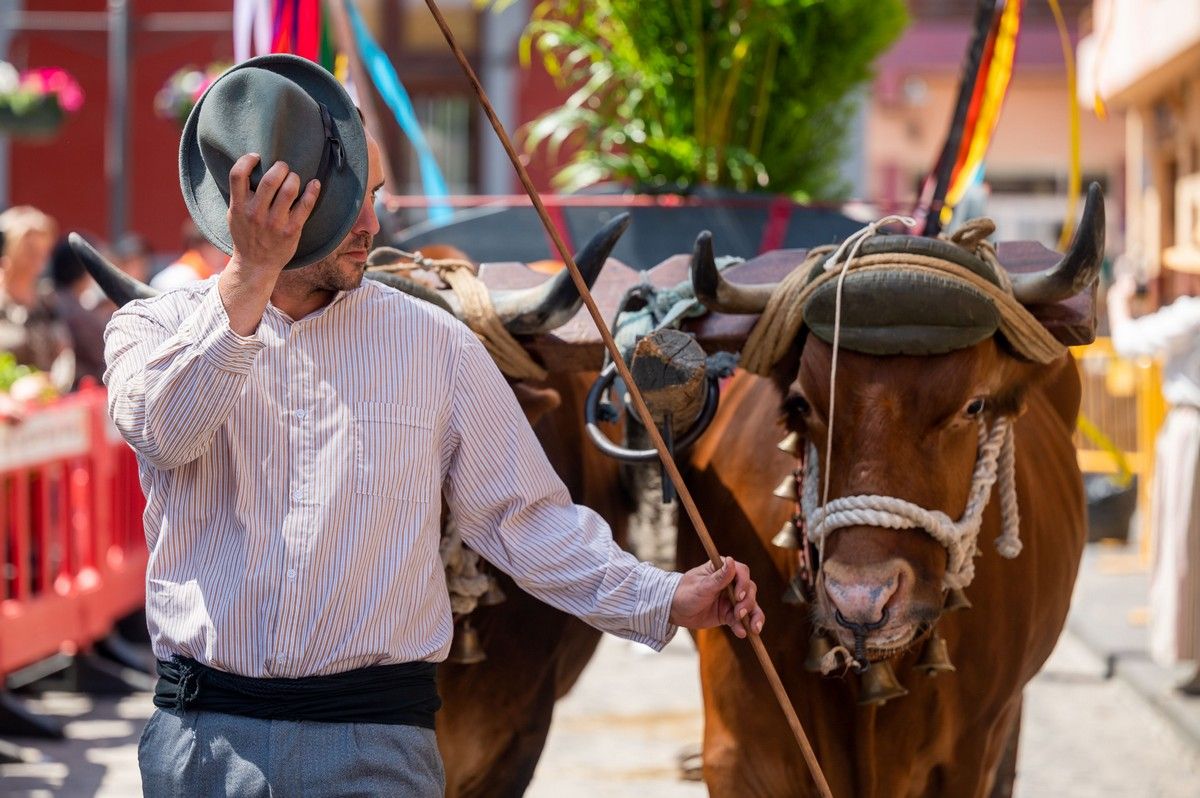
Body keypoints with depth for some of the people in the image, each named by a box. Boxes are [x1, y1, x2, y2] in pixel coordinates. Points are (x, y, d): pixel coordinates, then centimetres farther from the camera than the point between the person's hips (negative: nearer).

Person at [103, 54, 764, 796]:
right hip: (201, 735, 0)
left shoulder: (434, 344, 6)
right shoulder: (156, 328, 4)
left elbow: (526, 518, 7)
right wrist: (249, 277, -27)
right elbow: (165, 429, -19)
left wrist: (664, 600, -4)